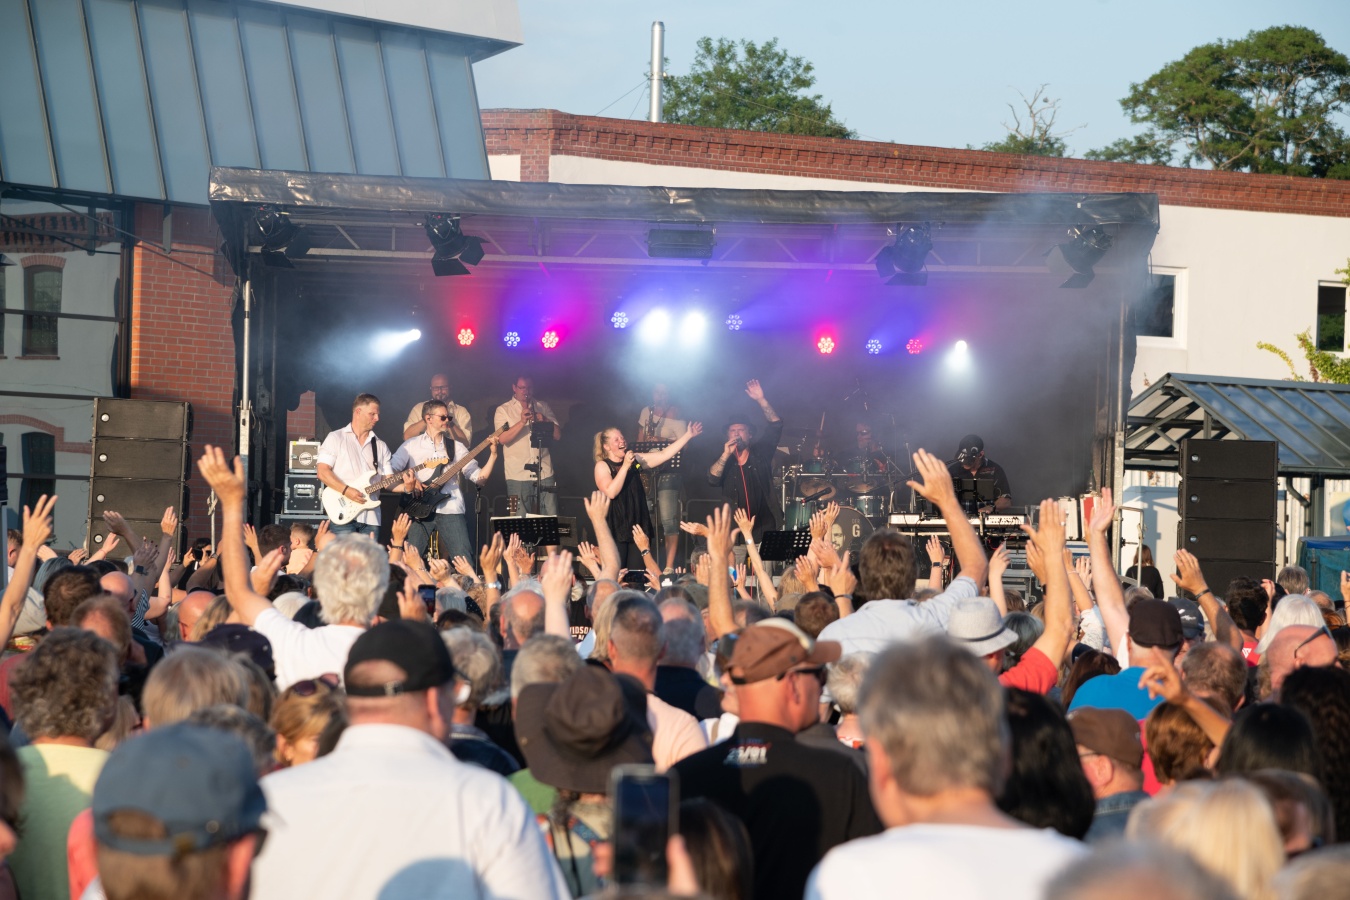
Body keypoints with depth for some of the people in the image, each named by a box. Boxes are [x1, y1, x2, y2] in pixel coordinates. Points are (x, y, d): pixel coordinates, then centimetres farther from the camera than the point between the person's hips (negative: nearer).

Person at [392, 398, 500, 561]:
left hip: (451, 510, 1)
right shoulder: (411, 445, 8)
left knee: (464, 560, -9)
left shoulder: (456, 447, 13)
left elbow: (479, 478, 9)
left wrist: (493, 455, -4)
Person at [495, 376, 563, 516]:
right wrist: (522, 422, -19)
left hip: (544, 473, 2)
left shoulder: (543, 407, 15)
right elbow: (502, 439, -9)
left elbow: (558, 435, 9)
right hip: (518, 476, -2)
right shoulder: (503, 410, 6)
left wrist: (544, 421, -8)